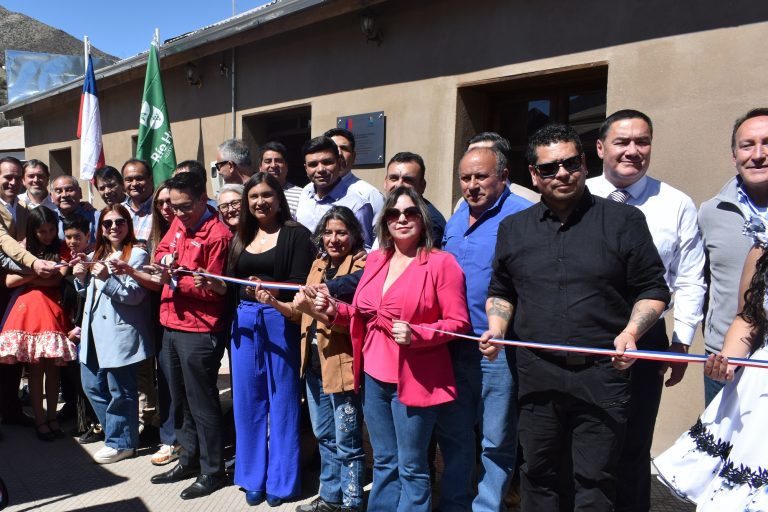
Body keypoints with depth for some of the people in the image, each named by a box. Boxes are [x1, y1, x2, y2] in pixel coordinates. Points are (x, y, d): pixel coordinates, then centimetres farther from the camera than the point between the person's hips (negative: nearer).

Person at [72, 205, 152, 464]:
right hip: (94, 329, 8)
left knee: (120, 391, 0)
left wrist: (107, 279, -25)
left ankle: (121, 442, 16)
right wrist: (81, 278, 5)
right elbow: (87, 293, 24)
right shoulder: (95, 255, 17)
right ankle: (117, 433, 29)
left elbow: (135, 295, -14)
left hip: (121, 332, -8)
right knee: (92, 386, 13)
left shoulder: (136, 254, -7)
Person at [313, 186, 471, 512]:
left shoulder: (441, 263, -9)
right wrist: (335, 311, -1)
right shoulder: (375, 260, 9)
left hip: (414, 380, -6)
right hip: (373, 376, 6)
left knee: (411, 467, 8)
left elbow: (458, 322, -11)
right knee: (384, 462, 20)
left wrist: (415, 334, -25)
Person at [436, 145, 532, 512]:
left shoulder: (522, 217, -12)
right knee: (452, 434, 18)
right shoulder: (455, 220, 12)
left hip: (497, 350, -7)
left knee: (497, 440, 10)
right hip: (453, 345, 7)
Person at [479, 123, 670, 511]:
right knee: (539, 478, 14)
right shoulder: (513, 228, 10)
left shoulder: (624, 221, 1)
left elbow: (653, 289, 4)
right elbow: (501, 291, 19)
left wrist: (631, 331, -13)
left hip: (602, 377, -2)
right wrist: (496, 330, 1)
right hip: (536, 377, 3)